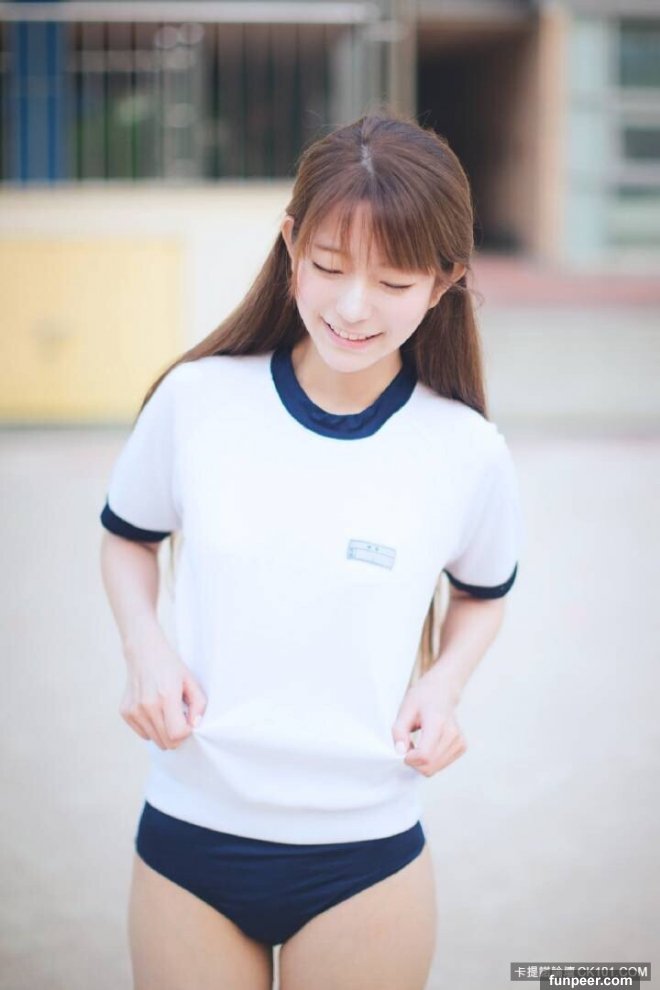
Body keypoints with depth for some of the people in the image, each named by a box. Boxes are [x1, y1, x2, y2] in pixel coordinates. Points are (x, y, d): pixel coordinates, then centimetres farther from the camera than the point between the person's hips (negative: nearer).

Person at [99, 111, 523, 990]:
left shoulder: (469, 456, -8)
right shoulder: (197, 400, -8)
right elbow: (128, 536, 11)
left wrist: (444, 682, -6)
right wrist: (146, 646, -7)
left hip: (363, 865, -1)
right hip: (186, 847, 1)